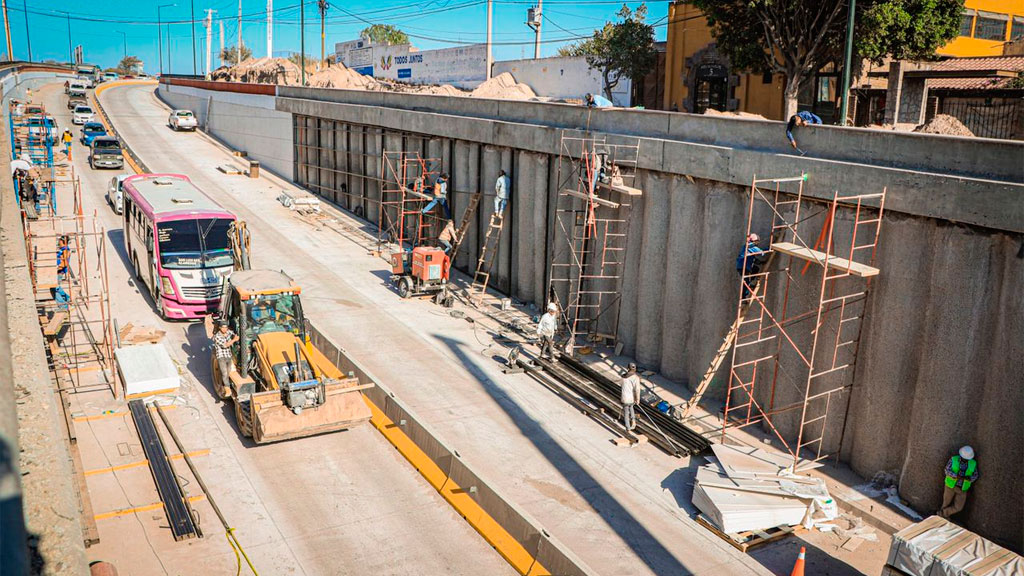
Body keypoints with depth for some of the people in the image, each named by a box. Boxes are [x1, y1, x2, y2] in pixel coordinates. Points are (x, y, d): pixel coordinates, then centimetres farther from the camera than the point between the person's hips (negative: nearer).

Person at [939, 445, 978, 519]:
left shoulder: (973, 463, -5)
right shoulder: (953, 459, -12)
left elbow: (975, 476, 3)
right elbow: (947, 470, -14)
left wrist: (968, 478, -20)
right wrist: (958, 476, -30)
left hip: (962, 488, 2)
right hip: (951, 485, -2)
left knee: (958, 507, 0)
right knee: (947, 503, 10)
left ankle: (942, 513, 23)